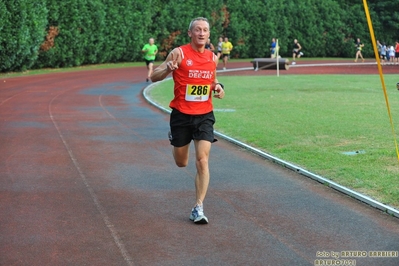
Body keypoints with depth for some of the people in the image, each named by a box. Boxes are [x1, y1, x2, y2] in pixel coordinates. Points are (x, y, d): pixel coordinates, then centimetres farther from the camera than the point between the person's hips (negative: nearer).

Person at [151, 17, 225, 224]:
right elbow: (154, 77, -8)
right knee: (181, 163, 13)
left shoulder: (213, 58, 5)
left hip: (204, 115, 2)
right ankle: (174, 138, 50)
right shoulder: (179, 53, -8)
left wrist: (218, 87, 0)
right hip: (181, 114, -2)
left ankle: (198, 208, -4)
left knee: (202, 161, -11)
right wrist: (168, 69, -30)